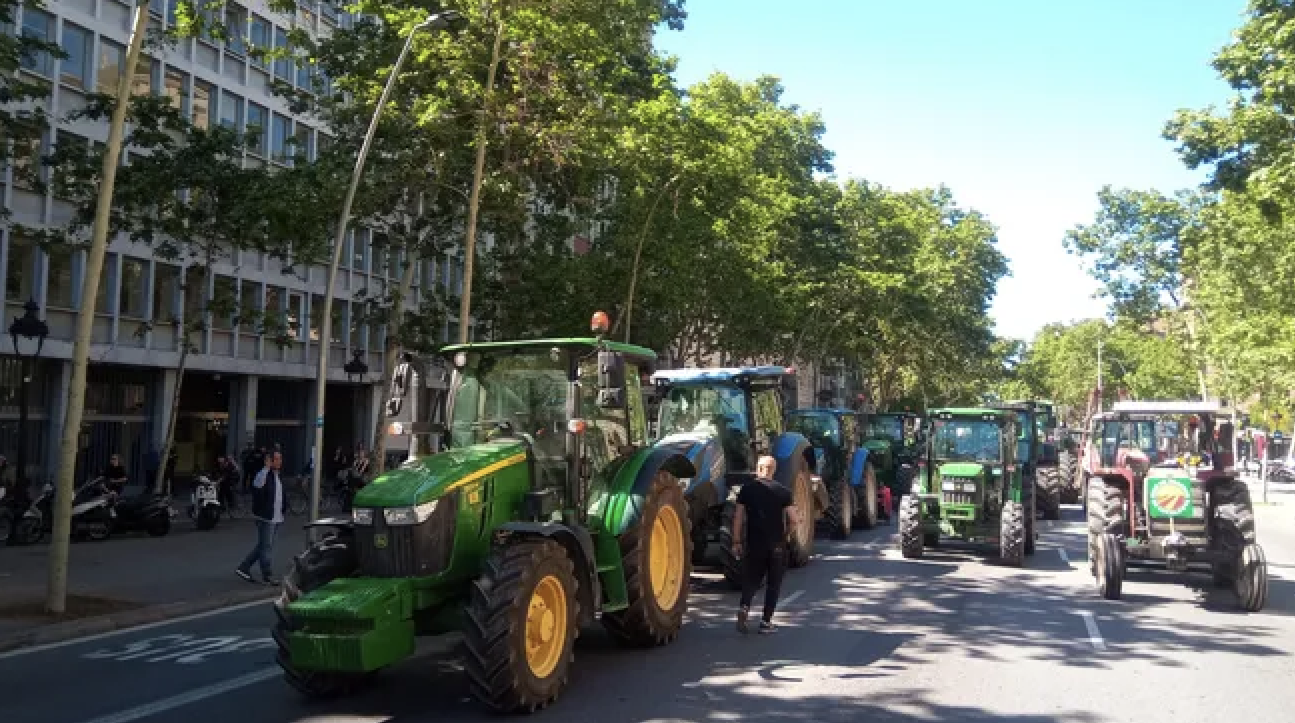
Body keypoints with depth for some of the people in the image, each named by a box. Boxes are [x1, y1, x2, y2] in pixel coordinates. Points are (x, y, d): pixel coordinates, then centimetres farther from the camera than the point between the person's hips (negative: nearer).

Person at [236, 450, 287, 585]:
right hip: (266, 517, -9)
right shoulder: (264, 474, -14)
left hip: (277, 518, 9)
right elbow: (257, 484, -38)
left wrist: (284, 507, 18)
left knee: (263, 546, 16)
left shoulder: (279, 475, 13)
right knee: (266, 546, 0)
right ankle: (267, 575, 9)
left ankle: (243, 568, 26)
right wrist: (267, 467, -38)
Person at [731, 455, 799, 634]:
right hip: (776, 546, -1)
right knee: (773, 584, 12)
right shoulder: (783, 492, -3)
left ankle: (744, 606, -12)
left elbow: (739, 518, -4)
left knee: (751, 579, 14)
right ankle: (766, 622, 11)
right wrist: (784, 536, 10)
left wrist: (737, 542, 2)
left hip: (753, 544, 1)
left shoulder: (747, 489, -1)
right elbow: (793, 521, -7)